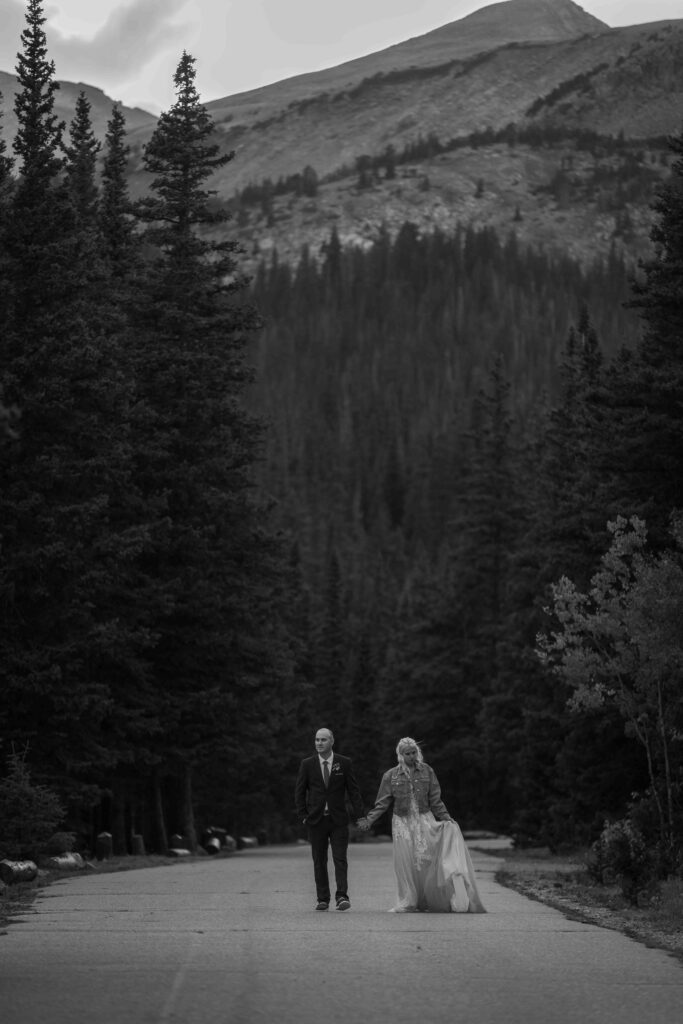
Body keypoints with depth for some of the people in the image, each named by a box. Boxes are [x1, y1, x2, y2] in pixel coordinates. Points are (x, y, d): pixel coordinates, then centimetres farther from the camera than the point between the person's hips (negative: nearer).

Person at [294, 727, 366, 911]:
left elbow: (354, 790, 2)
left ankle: (341, 896, -11)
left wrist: (360, 816, -4)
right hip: (316, 820, 1)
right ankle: (322, 899, 9)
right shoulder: (307, 764, 3)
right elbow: (299, 791, 8)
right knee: (319, 861, 4)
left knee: (340, 859, -8)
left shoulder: (344, 763, 1)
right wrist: (303, 815, -1)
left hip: (338, 820, -1)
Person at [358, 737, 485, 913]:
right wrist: (369, 820, -5)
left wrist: (445, 818, -2)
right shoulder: (391, 776, 2)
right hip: (402, 822, 0)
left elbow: (435, 800, 6)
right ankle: (407, 902, 8)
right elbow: (382, 803, 5)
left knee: (426, 860, -11)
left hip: (424, 820, 0)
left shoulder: (427, 771, 4)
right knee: (405, 863, -2)